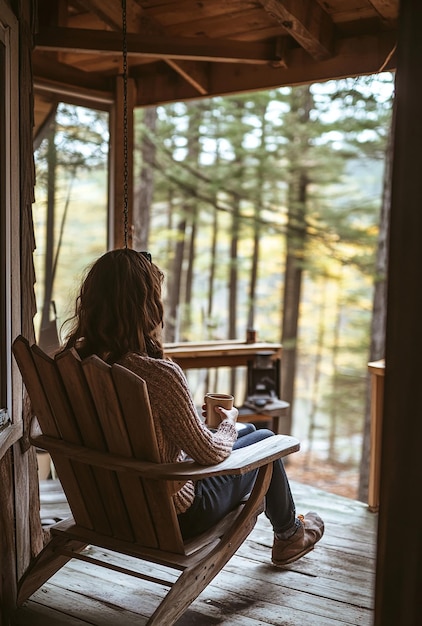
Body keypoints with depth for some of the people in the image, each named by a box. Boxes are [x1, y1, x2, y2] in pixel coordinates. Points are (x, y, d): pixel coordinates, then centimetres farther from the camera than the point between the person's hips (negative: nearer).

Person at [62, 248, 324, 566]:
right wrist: (229, 422, -1)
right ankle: (289, 535, 43)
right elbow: (209, 453, -23)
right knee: (265, 439, 17)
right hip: (173, 515, -7)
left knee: (248, 430, 27)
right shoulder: (161, 375, -35)